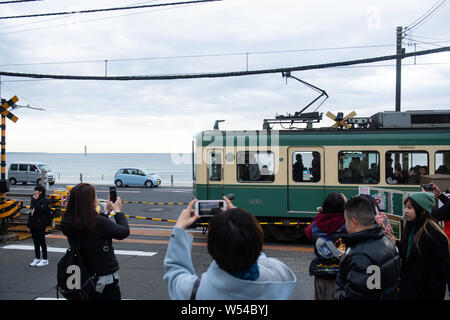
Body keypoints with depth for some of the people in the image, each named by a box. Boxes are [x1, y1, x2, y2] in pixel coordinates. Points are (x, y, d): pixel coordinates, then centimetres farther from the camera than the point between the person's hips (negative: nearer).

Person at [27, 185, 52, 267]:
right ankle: (37, 259, 22)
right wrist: (28, 224, 15)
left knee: (41, 242, 0)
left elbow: (40, 210, -27)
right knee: (35, 242, 13)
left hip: (40, 225, -7)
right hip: (33, 225, 7)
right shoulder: (33, 200, 12)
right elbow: (31, 212, 17)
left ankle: (45, 259, 9)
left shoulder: (45, 201, -11)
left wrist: (36, 200, -20)